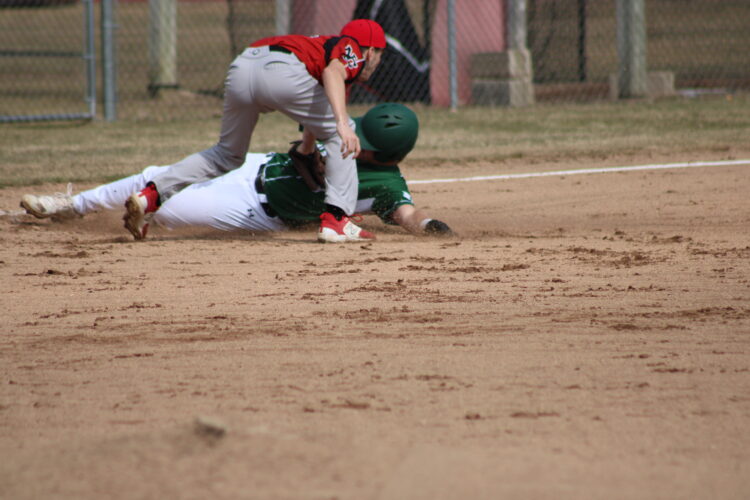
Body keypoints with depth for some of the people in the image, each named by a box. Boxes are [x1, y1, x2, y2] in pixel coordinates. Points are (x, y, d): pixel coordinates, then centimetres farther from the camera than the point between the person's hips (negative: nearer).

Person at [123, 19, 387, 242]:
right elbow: (333, 73, -7)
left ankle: (150, 194, 11)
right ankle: (336, 218, 0)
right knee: (339, 134, 12)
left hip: (241, 66, 7)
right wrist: (342, 122, -19)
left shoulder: (323, 45, 41)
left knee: (228, 154, 24)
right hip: (281, 70, -7)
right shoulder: (350, 48, 19)